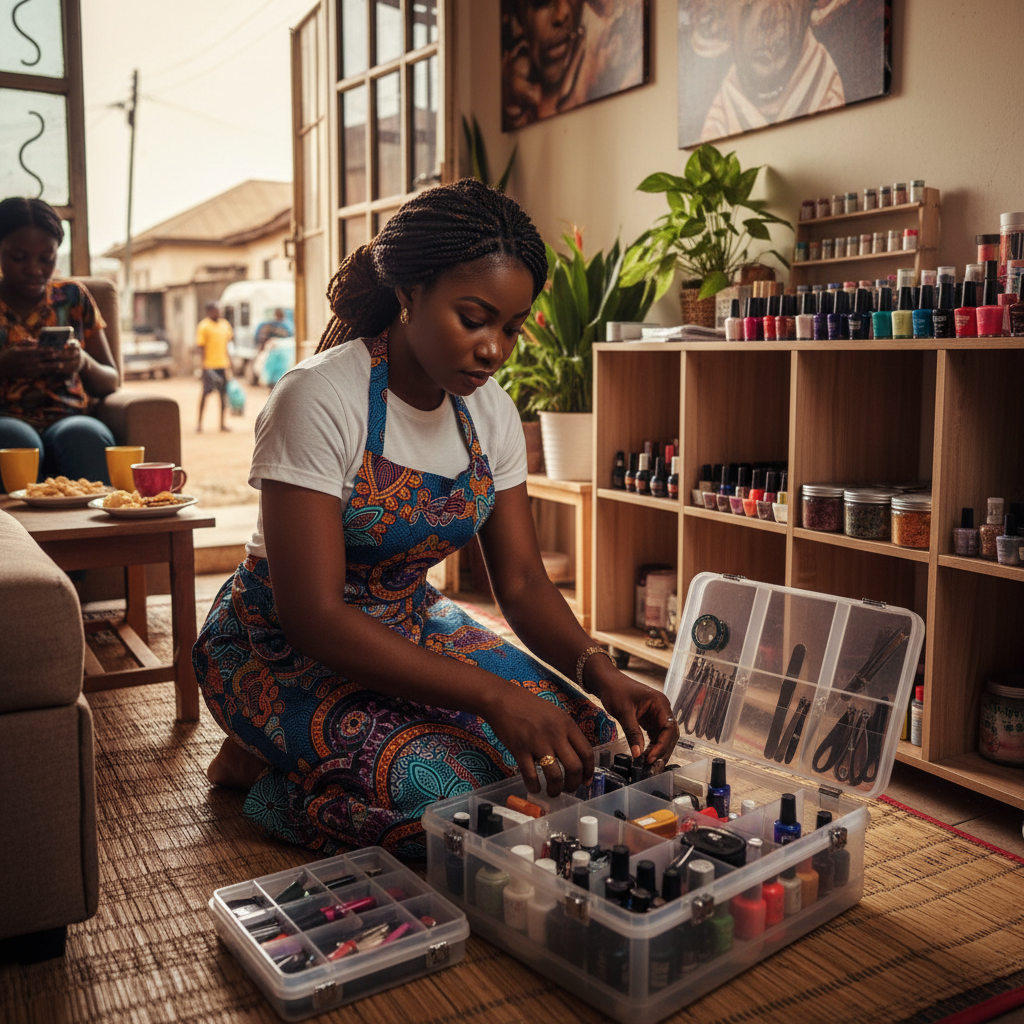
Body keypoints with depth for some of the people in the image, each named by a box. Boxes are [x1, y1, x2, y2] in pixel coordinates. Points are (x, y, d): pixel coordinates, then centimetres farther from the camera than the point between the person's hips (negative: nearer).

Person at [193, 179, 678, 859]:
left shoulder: (490, 411, -4)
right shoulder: (319, 399, -25)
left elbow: (522, 580, -1)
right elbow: (312, 614, -29)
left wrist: (601, 673, -21)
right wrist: (494, 696, -35)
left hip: (411, 625, 8)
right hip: (288, 648, -7)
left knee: (584, 741, -8)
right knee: (454, 792, -28)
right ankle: (264, 768, -1)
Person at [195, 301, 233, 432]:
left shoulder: (225, 324, 12)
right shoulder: (204, 326, -7)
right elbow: (199, 346, -9)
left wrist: (229, 363, 17)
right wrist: (205, 363, -17)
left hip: (223, 364, 6)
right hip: (209, 365, -6)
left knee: (223, 392, 6)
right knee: (206, 392, -1)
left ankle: (222, 423, 13)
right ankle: (199, 422, 9)